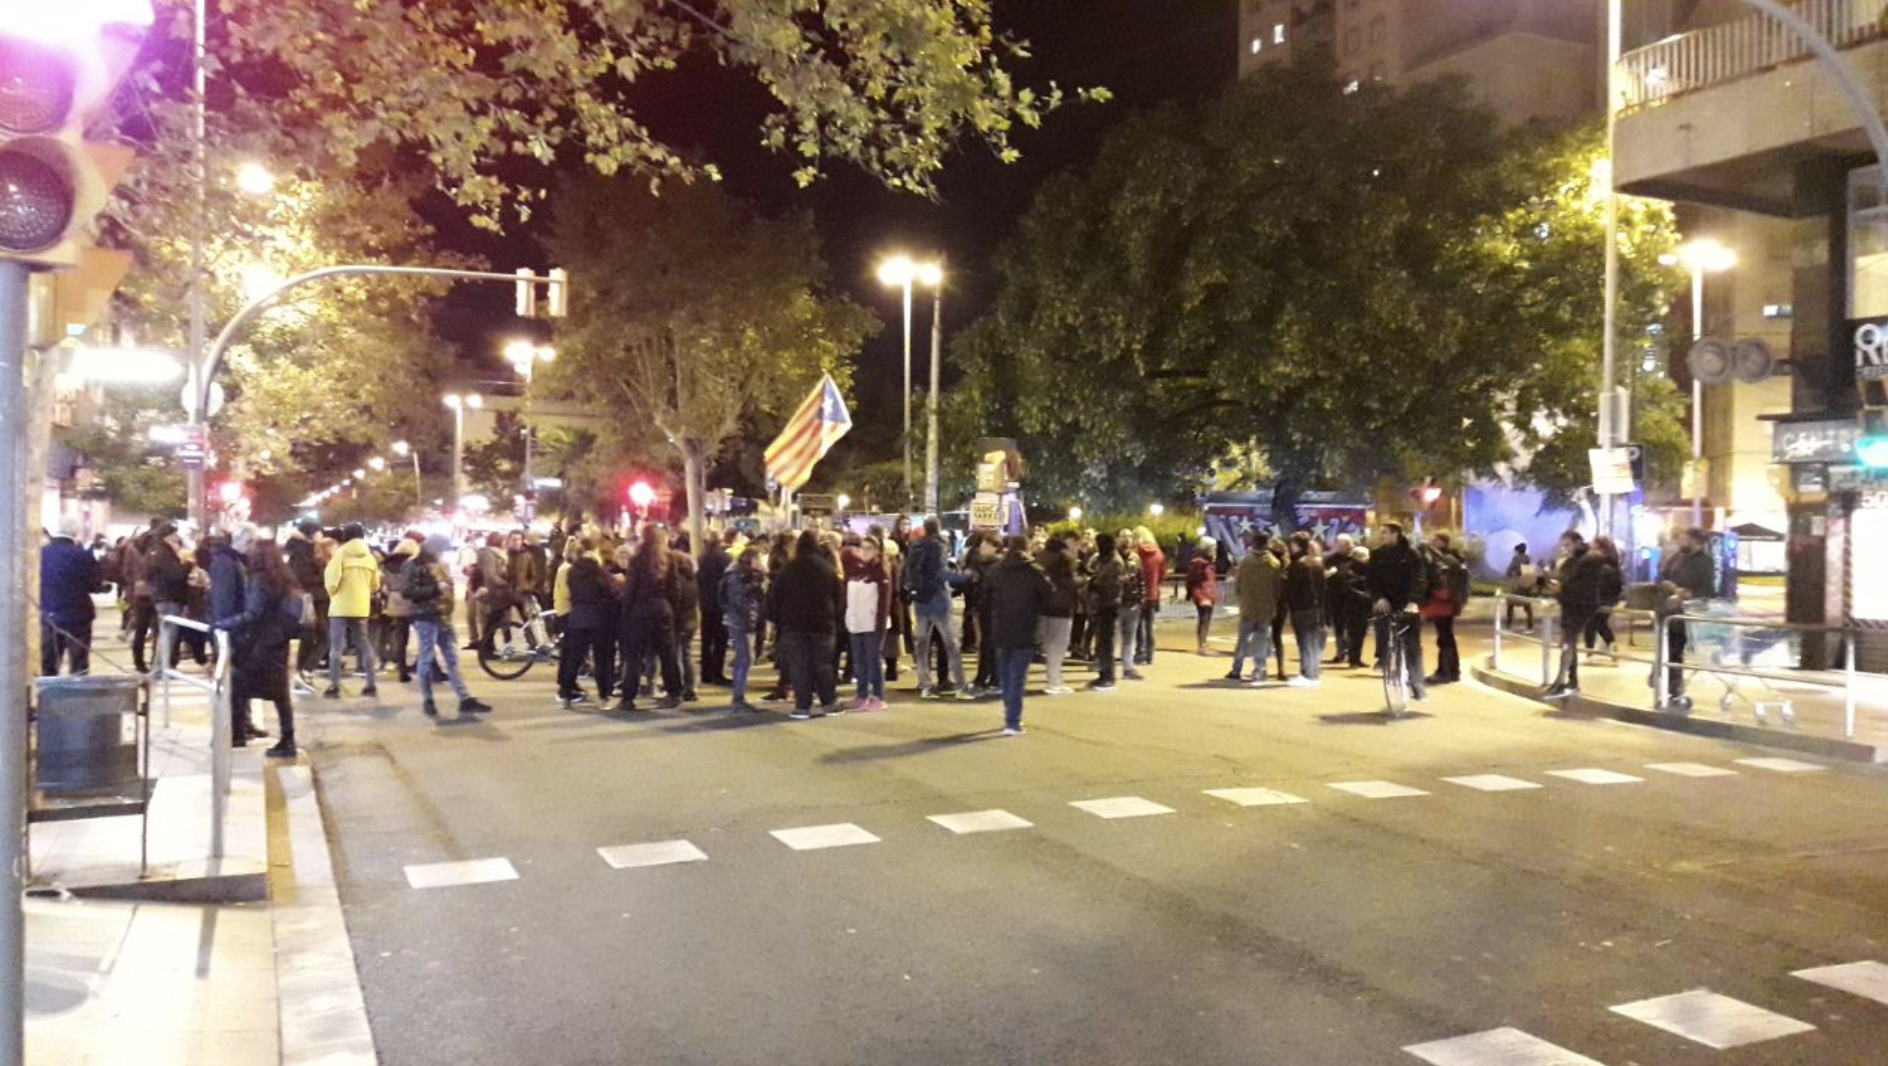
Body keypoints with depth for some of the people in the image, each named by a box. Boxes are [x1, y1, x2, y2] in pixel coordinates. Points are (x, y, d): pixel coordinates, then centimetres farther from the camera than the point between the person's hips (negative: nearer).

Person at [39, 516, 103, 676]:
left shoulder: (40, 553, -1)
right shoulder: (83, 556, -15)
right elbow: (96, 585, -9)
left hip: (48, 617, 4)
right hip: (77, 617, -4)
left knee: (48, 667, 12)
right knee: (79, 669, 4)